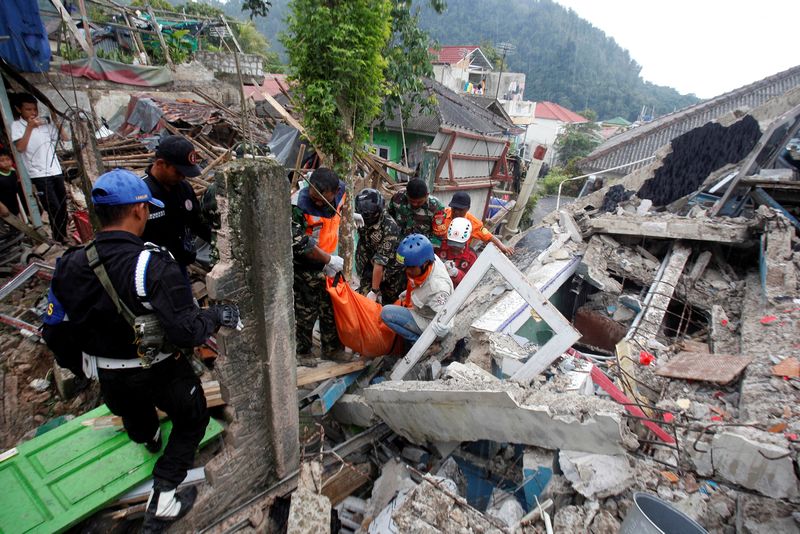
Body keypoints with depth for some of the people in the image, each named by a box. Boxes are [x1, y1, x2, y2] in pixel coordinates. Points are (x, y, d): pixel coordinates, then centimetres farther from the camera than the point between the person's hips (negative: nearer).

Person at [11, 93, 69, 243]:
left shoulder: (44, 122, 11)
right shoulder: (16, 125, -1)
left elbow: (65, 138, 10)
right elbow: (20, 148, -12)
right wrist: (29, 127, -14)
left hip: (56, 171, 5)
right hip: (39, 175, -5)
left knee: (63, 207, 10)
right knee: (54, 209, -10)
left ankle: (63, 237, 22)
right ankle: (60, 241, -3)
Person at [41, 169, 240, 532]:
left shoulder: (71, 267, -12)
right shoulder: (154, 265, -31)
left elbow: (56, 333, -2)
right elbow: (186, 331, -32)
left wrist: (80, 366, 16)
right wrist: (217, 316, -13)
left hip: (110, 377, 6)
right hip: (161, 371, -5)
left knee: (134, 412, 36)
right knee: (192, 420, 21)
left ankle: (148, 438, 68)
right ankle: (162, 500, 17)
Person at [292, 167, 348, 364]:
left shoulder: (340, 189, -10)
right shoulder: (298, 205, -29)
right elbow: (300, 244, -27)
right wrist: (329, 260, -22)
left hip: (327, 259, 6)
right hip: (305, 265, -6)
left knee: (331, 307, 15)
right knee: (306, 310, 4)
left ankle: (332, 347, 32)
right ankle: (302, 351, 24)